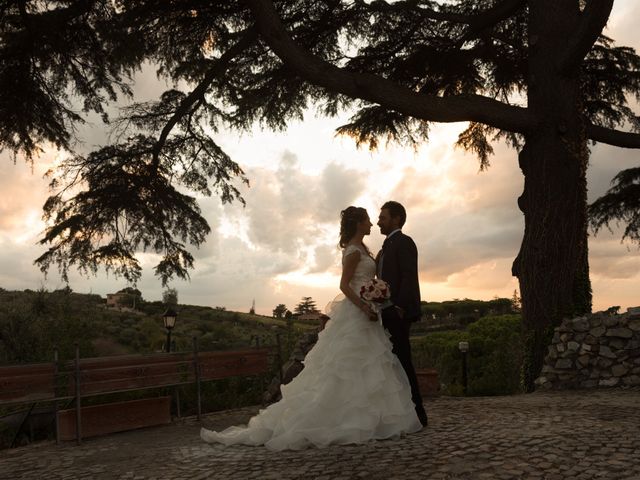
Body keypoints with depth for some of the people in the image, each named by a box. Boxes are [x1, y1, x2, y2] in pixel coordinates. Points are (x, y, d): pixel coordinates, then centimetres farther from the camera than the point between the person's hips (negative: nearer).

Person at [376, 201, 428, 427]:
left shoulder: (403, 242, -4)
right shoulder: (387, 247, 23)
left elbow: (409, 277, -15)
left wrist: (399, 307, -22)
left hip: (397, 312, -9)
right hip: (388, 314, 9)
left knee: (401, 360, -9)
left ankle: (416, 414, -4)